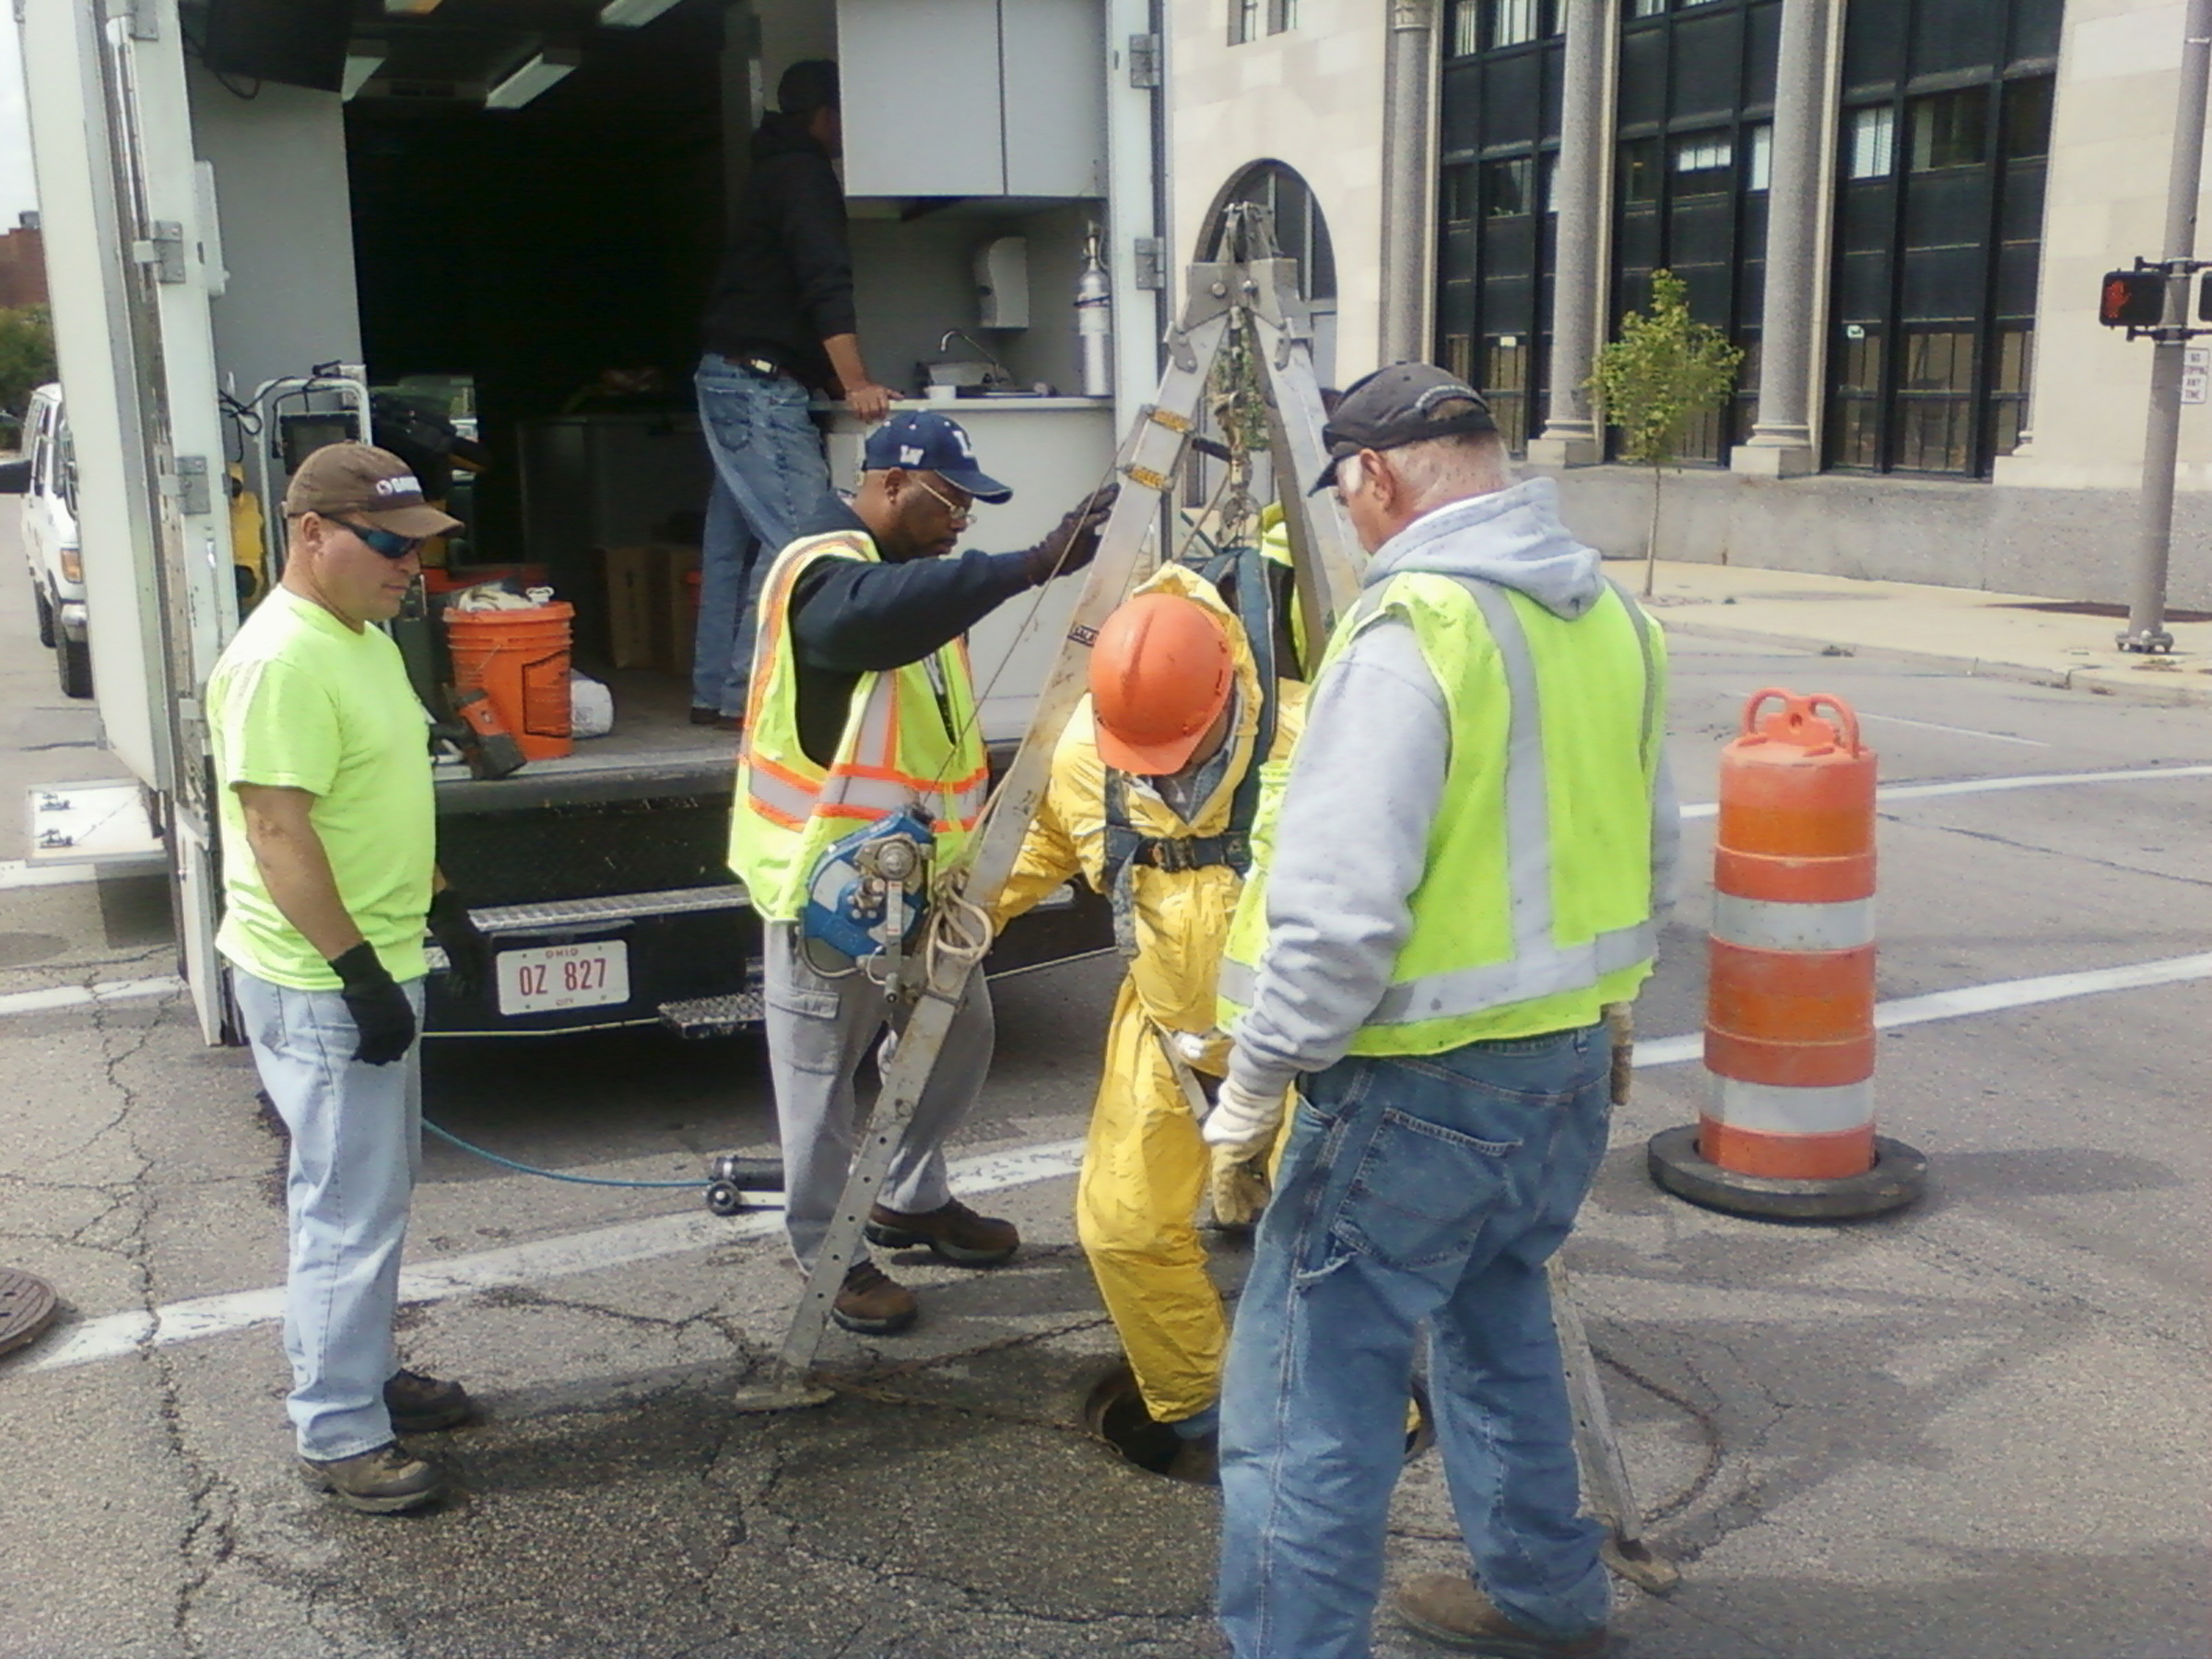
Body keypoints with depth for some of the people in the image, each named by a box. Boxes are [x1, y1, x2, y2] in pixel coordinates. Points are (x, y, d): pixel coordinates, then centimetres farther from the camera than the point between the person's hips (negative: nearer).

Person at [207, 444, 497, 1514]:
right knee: (350, 1208, -1)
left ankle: (364, 1372, 34)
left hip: (379, 964, 10)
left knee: (375, 1193, 19)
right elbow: (278, 833, -25)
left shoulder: (364, 638, 10)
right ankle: (337, 1435, 11)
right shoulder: (279, 662, -21)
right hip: (319, 985, -10)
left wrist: (446, 911, 20)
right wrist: (357, 971, -24)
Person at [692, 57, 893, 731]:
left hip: (730, 379, 11)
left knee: (734, 539, 9)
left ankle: (713, 690, 11)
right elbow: (827, 284, -21)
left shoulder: (772, 174, 23)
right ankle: (746, 693, -16)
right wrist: (855, 383, -29)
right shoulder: (803, 175, -8)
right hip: (760, 382, -11)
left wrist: (834, 377, 25)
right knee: (797, 535, -14)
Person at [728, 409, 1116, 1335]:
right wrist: (1034, 565, -50)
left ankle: (912, 1200, 35)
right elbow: (882, 611, -43)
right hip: (827, 874, -9)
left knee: (958, 1034, 16)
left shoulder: (908, 570, 14)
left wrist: (971, 834, 19)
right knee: (824, 1071, 3)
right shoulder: (823, 571, -17)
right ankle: (828, 1252, 17)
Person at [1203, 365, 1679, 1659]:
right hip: (1570, 1066, 9)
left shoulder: (1410, 633, -20)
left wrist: (1257, 1079, -13)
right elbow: (1651, 858, 14)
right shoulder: (1615, 615, 6)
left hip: (1420, 1088, -9)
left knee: (1309, 1401, 0)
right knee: (1496, 1313, 27)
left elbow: (1338, 909, -24)